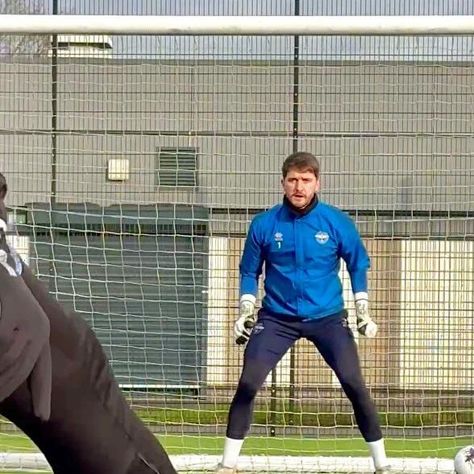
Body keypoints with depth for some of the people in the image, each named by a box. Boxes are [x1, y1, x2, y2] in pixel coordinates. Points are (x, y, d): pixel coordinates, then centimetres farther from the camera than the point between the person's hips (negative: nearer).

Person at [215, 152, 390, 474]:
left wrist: (363, 310, 2)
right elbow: (250, 272, 8)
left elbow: (358, 266, 7)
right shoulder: (264, 225, -6)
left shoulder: (338, 223, -7)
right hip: (277, 319, 0)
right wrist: (246, 312, -1)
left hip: (327, 317, 0)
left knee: (354, 384, -11)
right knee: (248, 384, -11)